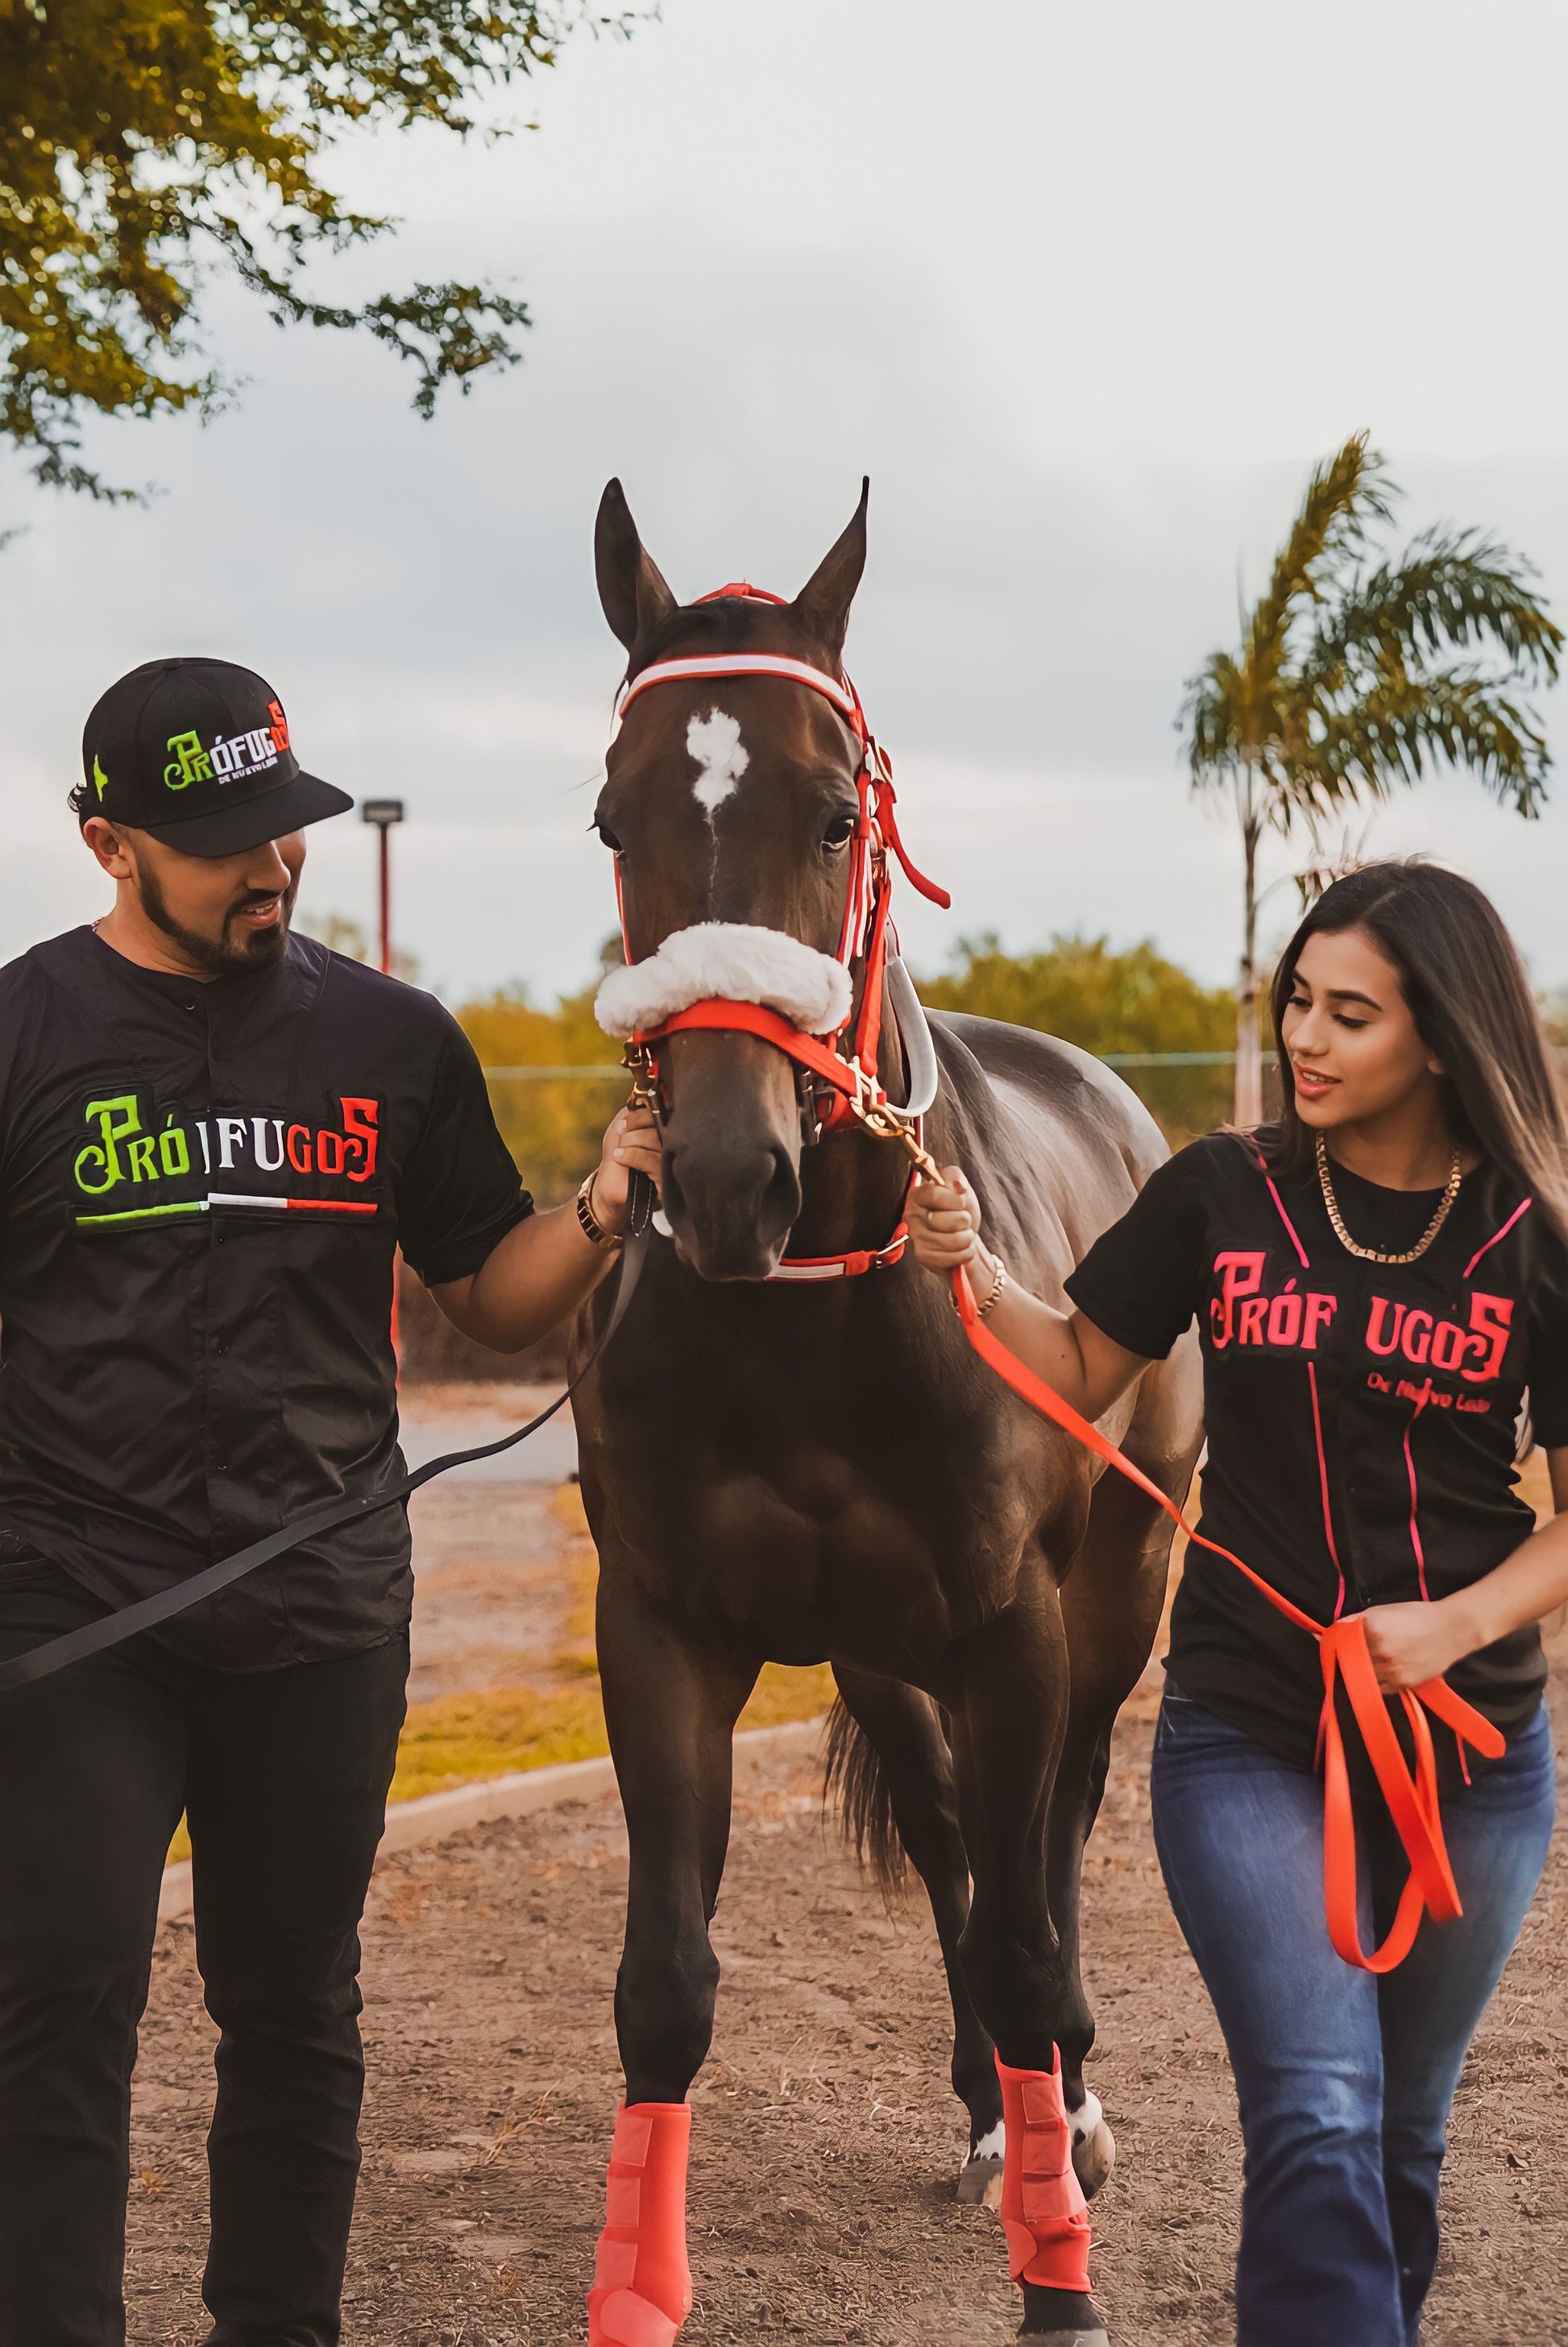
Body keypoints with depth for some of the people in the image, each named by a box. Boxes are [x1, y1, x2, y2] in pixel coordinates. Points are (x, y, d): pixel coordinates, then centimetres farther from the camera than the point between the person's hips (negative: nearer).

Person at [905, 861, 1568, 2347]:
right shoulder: (1221, 1197, -1)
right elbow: (1080, 1378, 7)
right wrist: (976, 1277, -10)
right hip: (1247, 1736, -1)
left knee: (1402, 2136, 15)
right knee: (1319, 2121, -15)